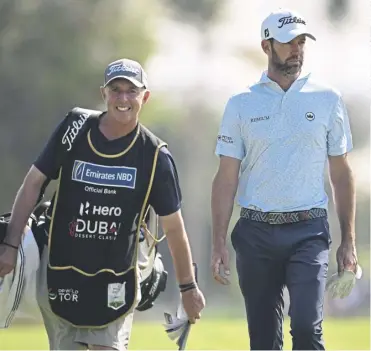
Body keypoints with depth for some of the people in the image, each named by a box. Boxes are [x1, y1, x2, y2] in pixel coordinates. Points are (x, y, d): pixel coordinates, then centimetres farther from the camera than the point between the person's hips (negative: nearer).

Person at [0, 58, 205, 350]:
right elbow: (34, 183, 2)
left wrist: (188, 287, 5)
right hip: (60, 269, 1)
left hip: (116, 280, -1)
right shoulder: (73, 130, -4)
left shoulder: (155, 155, -6)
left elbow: (173, 227, 0)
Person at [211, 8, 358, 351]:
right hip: (257, 233, 1)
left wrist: (349, 241, 4)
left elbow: (341, 173, 9)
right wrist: (219, 243, -3)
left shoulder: (327, 99, 6)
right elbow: (226, 177, 5)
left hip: (308, 232, -1)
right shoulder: (241, 104, 6)